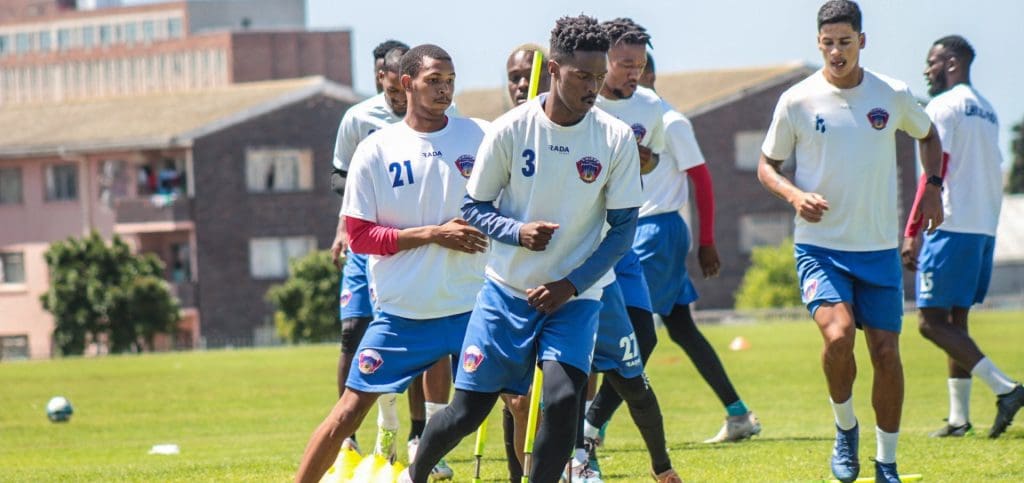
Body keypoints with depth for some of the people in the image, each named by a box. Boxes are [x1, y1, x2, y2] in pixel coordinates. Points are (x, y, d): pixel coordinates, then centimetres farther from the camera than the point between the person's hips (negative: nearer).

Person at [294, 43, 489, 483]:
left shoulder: (477, 137, 2)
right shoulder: (375, 151, -2)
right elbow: (361, 236, -4)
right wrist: (433, 234, -14)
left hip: (472, 306, 1)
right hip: (402, 311, -1)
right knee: (350, 411, 0)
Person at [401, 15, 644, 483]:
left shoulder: (617, 140, -9)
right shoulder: (511, 130, -10)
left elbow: (622, 228, -3)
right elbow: (473, 207, -1)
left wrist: (572, 284, -13)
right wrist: (518, 231, -21)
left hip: (575, 294, 0)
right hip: (507, 289, 0)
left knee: (563, 399, -22)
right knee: (467, 411, 2)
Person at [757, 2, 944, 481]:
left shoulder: (892, 96, 1)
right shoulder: (797, 101, -4)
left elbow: (928, 135, 21)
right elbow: (767, 165, 7)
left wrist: (932, 186, 7)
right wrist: (795, 195, -13)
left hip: (879, 248, 2)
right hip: (820, 246, -2)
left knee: (887, 352, 0)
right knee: (838, 334, -23)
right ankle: (845, 428, 4)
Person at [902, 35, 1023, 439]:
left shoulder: (943, 107, -8)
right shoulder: (987, 111, 19)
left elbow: (935, 173, -14)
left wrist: (912, 233, -14)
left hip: (952, 225, -9)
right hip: (985, 226, 9)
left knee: (931, 321, -9)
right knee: (955, 320, 12)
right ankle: (959, 417, 8)